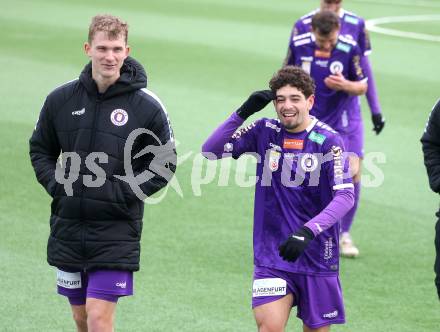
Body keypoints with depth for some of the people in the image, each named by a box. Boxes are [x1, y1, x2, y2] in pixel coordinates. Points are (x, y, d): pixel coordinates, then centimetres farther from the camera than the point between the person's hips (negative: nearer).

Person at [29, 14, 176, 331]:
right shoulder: (61, 99, 2)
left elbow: (165, 164, 1)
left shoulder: (147, 106, -6)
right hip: (68, 226, 4)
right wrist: (55, 183, -3)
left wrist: (124, 191, -11)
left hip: (117, 230, -4)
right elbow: (40, 149, 15)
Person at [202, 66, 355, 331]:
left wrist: (308, 231, -29)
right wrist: (243, 112, -13)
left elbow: (345, 196, -16)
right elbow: (211, 150, -2)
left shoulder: (328, 140, -8)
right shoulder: (265, 132, 2)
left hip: (317, 257, -1)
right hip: (271, 256, 1)